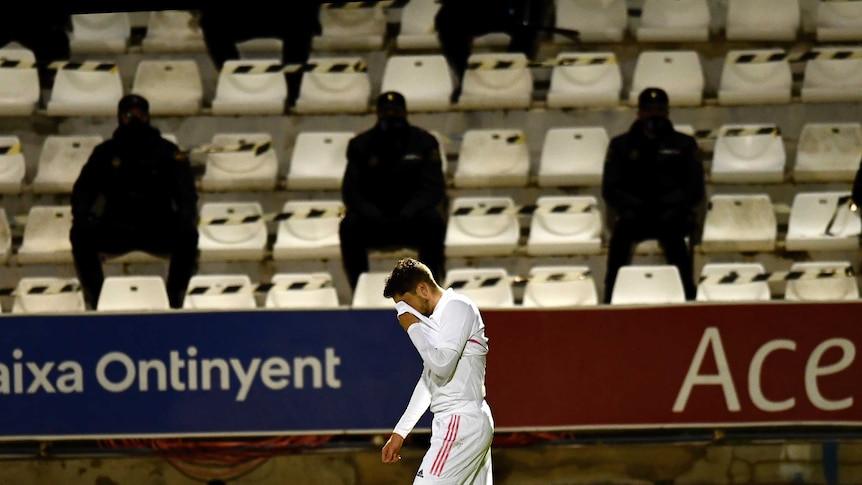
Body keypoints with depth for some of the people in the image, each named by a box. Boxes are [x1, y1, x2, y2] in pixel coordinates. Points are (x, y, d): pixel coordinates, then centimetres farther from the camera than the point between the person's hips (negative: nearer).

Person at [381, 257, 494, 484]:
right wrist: (400, 432, 27)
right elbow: (428, 380, 26)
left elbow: (441, 365, -21)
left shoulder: (457, 308, -9)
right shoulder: (436, 317, 19)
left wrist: (413, 327, -9)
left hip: (461, 425, -10)